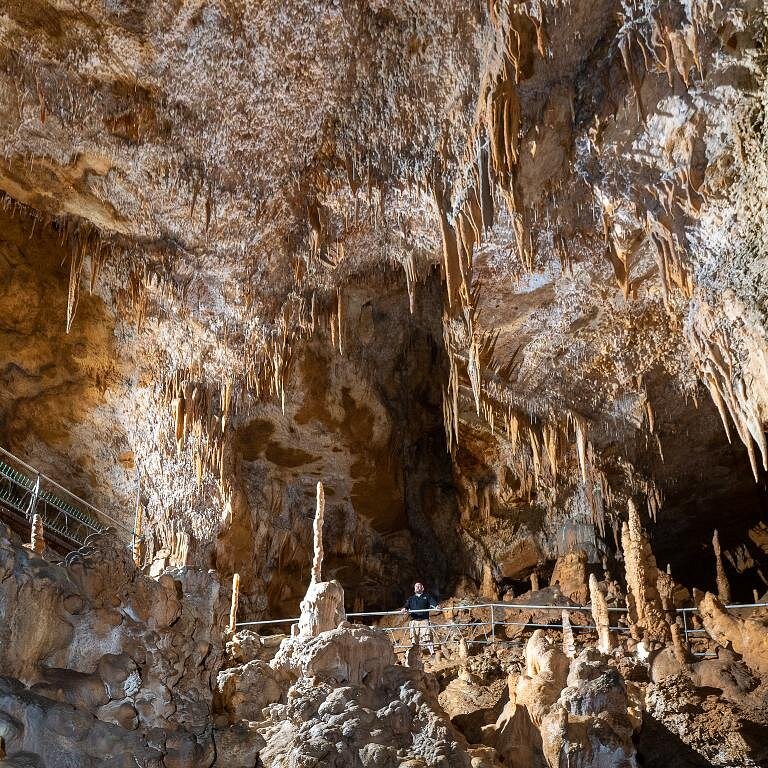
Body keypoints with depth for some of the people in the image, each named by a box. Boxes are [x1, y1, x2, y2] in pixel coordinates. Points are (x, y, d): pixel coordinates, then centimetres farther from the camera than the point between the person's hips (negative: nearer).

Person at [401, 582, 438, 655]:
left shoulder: (427, 596, 20)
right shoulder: (411, 598, 27)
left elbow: (432, 602, 2)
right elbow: (407, 605, 10)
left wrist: (436, 606, -22)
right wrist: (404, 609, -15)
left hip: (424, 620, -3)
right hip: (414, 621, 3)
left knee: (427, 637, -17)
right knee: (414, 640, -4)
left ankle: (432, 652, -24)